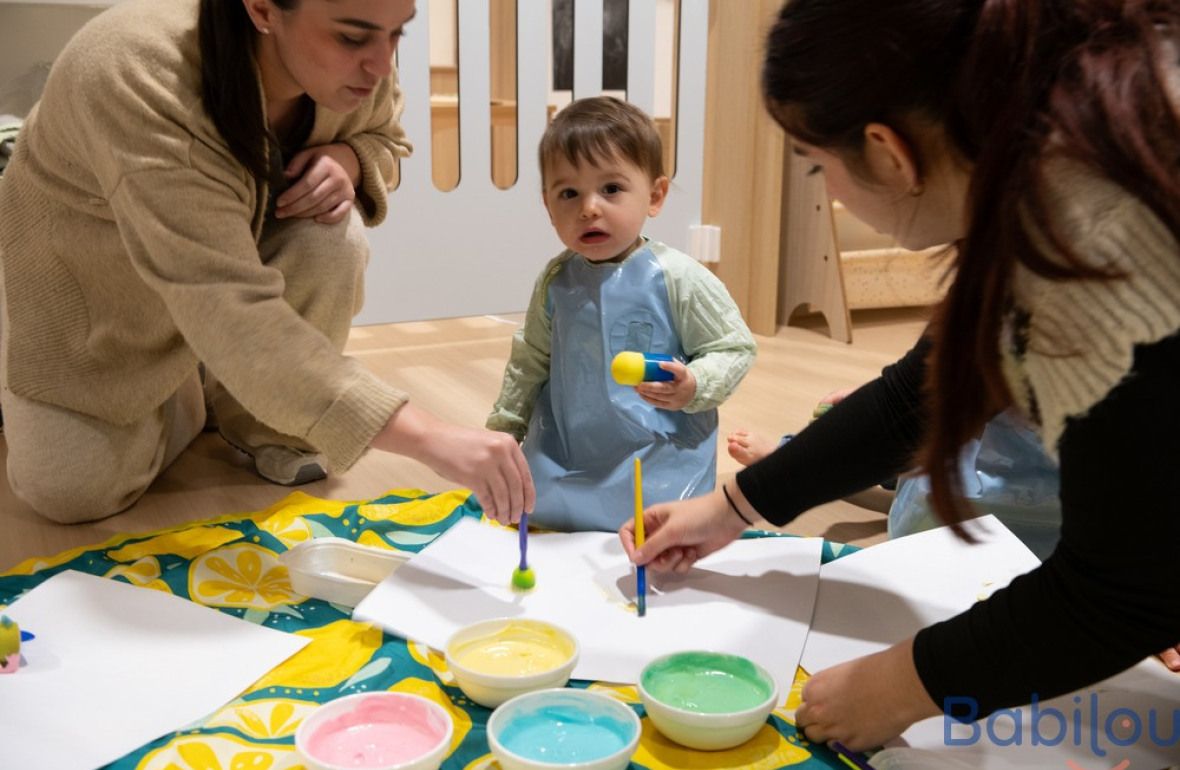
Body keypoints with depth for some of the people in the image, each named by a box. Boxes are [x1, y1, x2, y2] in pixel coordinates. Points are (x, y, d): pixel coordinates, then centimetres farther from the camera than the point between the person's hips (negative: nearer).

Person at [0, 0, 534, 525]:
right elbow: (231, 315, -48)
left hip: (244, 225, 4)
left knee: (332, 241, -29)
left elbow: (385, 137, 0)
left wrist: (347, 160, -28)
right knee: (74, 492, -11)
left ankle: (264, 425, -3)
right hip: (93, 270, -3)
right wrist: (428, 438, -56)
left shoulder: (353, 57, -24)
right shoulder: (141, 80, -42)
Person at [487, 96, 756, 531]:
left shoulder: (678, 279, -15)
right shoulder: (557, 280, 1)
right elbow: (531, 361, 14)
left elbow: (736, 348, -7)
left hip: (660, 462, -4)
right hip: (563, 459, 5)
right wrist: (504, 428, 19)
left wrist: (693, 386, -26)